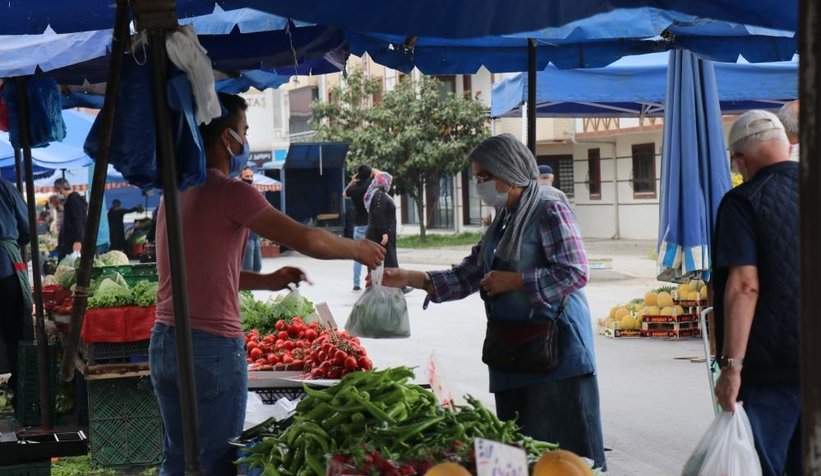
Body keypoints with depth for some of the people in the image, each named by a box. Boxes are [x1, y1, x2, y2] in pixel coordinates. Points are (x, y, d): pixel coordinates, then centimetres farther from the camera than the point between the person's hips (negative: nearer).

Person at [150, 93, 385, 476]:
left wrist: (267, 281, 20)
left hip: (164, 341, 8)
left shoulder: (177, 193, 14)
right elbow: (307, 240, -11)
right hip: (211, 346, -8)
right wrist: (358, 250, 5)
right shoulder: (229, 192, -12)